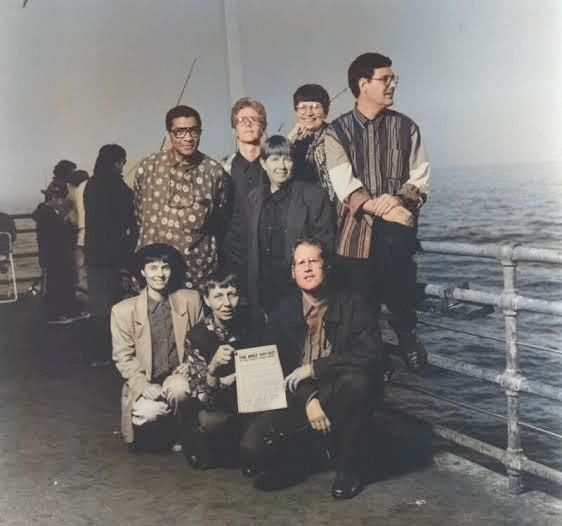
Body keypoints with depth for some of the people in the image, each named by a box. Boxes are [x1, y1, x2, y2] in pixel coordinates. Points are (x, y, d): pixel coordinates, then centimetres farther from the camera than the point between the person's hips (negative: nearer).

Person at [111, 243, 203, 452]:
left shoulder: (191, 300, 3)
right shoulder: (123, 311, -1)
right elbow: (123, 358, -2)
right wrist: (144, 387, -16)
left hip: (177, 379, 1)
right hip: (144, 383, -1)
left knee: (179, 390, -33)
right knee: (147, 413, -30)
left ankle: (175, 436, -1)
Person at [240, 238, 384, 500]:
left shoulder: (352, 305, -6)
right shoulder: (284, 310, 4)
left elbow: (371, 356, -19)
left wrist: (313, 368, -21)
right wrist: (307, 399, -15)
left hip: (338, 396, -2)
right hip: (297, 397, 2)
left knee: (356, 380, -37)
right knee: (252, 446, -21)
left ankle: (348, 468, -13)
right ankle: (289, 460, 17)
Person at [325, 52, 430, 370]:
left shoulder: (406, 128, 9)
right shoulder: (337, 131, 5)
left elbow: (420, 180, 3)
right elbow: (344, 183, -6)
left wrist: (397, 200, -17)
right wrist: (381, 208, -18)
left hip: (396, 231, 1)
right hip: (356, 230, -1)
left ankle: (408, 335, 4)